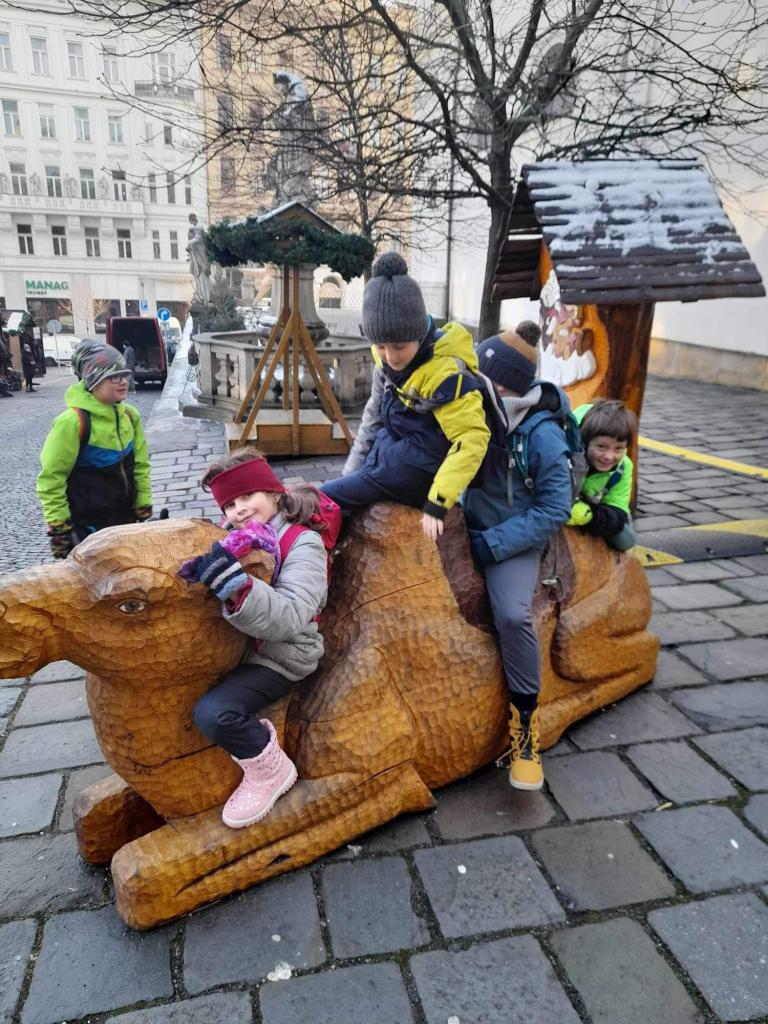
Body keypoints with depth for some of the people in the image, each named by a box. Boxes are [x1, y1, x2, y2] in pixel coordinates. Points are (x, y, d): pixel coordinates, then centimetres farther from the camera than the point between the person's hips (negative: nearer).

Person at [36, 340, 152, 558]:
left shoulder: (129, 416, 3)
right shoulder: (73, 421, -18)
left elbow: (141, 465, 11)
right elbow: (51, 478, -14)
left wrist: (144, 507, 9)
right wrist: (58, 526, -13)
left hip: (125, 518, 7)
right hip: (86, 527, -7)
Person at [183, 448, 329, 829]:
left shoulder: (303, 543, -15)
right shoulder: (236, 540, 4)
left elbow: (289, 618, -29)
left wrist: (234, 583, -41)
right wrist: (202, 572, -14)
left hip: (280, 656, -7)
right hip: (237, 646, 8)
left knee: (213, 713, -24)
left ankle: (272, 771, 2)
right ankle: (253, 732, 16)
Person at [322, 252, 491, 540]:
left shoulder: (444, 372, -26)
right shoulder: (387, 359, 0)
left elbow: (471, 441, -27)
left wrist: (438, 502, -29)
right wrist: (352, 473, 14)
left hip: (409, 479, -8)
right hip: (384, 462, 8)